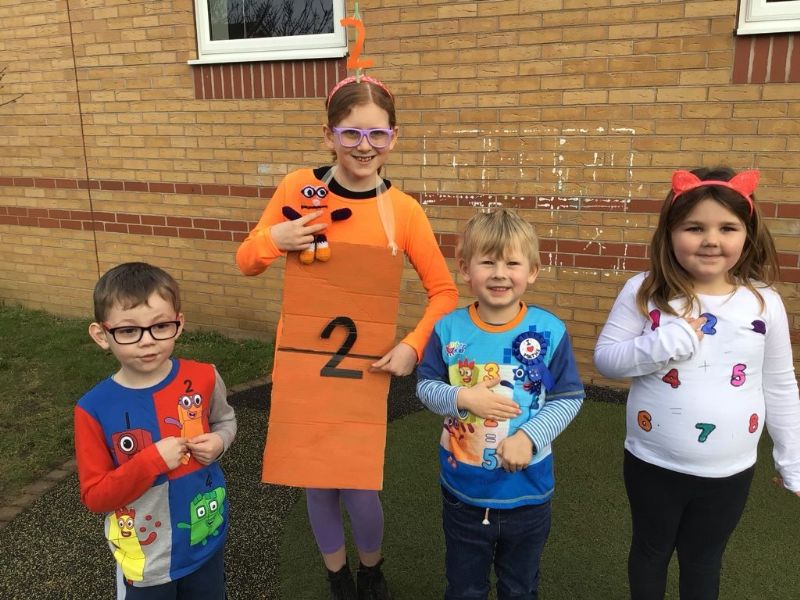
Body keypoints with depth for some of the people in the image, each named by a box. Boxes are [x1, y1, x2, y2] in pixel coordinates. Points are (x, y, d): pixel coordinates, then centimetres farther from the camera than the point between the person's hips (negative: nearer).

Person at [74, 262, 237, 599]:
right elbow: (94, 496, -13)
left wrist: (219, 441, -15)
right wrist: (152, 461, -27)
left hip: (207, 538, 2)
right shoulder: (94, 409, -19)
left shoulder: (202, 378, -14)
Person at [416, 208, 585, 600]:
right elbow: (425, 386, -3)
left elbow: (569, 398, -8)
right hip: (462, 490, 1)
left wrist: (530, 436, -21)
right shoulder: (449, 329, -12)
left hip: (528, 490, 0)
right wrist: (462, 397, -22)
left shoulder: (550, 331, -14)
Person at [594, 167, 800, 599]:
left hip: (729, 471, 1)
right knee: (650, 551, 22)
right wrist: (666, 342, -27)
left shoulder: (764, 303, -9)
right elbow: (605, 358, -12)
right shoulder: (643, 292, -14)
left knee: (704, 561, 22)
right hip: (652, 464, -1)